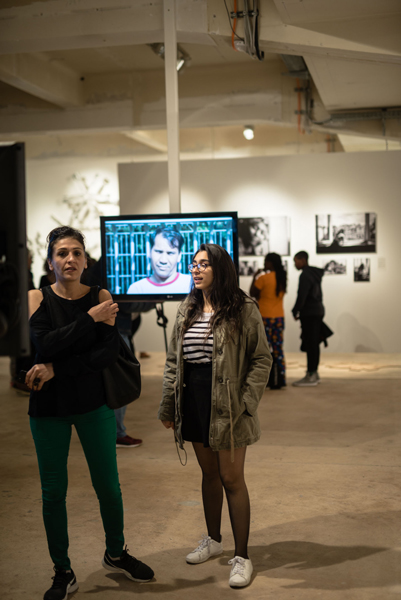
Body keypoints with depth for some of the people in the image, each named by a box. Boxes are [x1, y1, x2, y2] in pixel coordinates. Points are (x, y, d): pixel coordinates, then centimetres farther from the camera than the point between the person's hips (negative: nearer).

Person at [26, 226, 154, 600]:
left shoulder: (101, 297, -2)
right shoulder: (37, 298, -4)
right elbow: (44, 344, -20)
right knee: (53, 491, 7)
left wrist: (57, 369, -18)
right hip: (48, 406, -1)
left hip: (93, 402, 1)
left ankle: (115, 554, 34)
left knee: (108, 485, 10)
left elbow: (110, 351, -12)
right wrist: (91, 318, -21)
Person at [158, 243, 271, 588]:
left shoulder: (243, 309, -8)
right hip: (194, 404, 5)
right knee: (209, 473, 18)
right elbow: (173, 360, 12)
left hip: (226, 406, -5)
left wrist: (245, 403, -16)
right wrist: (167, 406, 8)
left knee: (232, 478, 1)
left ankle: (242, 556, 14)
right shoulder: (187, 311, 9)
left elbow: (262, 359, -8)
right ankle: (213, 539, 36)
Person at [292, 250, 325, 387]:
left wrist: (296, 312, -6)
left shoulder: (305, 275, -14)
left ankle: (310, 376, -5)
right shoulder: (315, 273, 16)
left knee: (310, 344, -7)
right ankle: (314, 373, 19)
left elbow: (302, 295, -19)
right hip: (318, 310, 10)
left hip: (309, 313, -10)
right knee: (314, 344, 13)